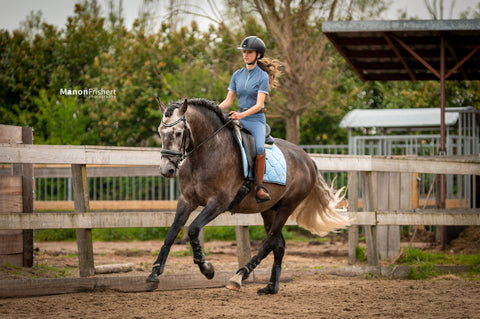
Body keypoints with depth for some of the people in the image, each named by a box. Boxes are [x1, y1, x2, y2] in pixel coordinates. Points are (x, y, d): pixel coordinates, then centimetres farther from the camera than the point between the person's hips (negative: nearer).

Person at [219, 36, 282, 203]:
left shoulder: (262, 76, -4)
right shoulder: (237, 75, 11)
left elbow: (259, 105, -14)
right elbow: (228, 101, 12)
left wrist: (242, 115, -29)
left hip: (256, 119, -5)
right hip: (239, 118, 5)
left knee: (260, 148, -31)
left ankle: (259, 186, -19)